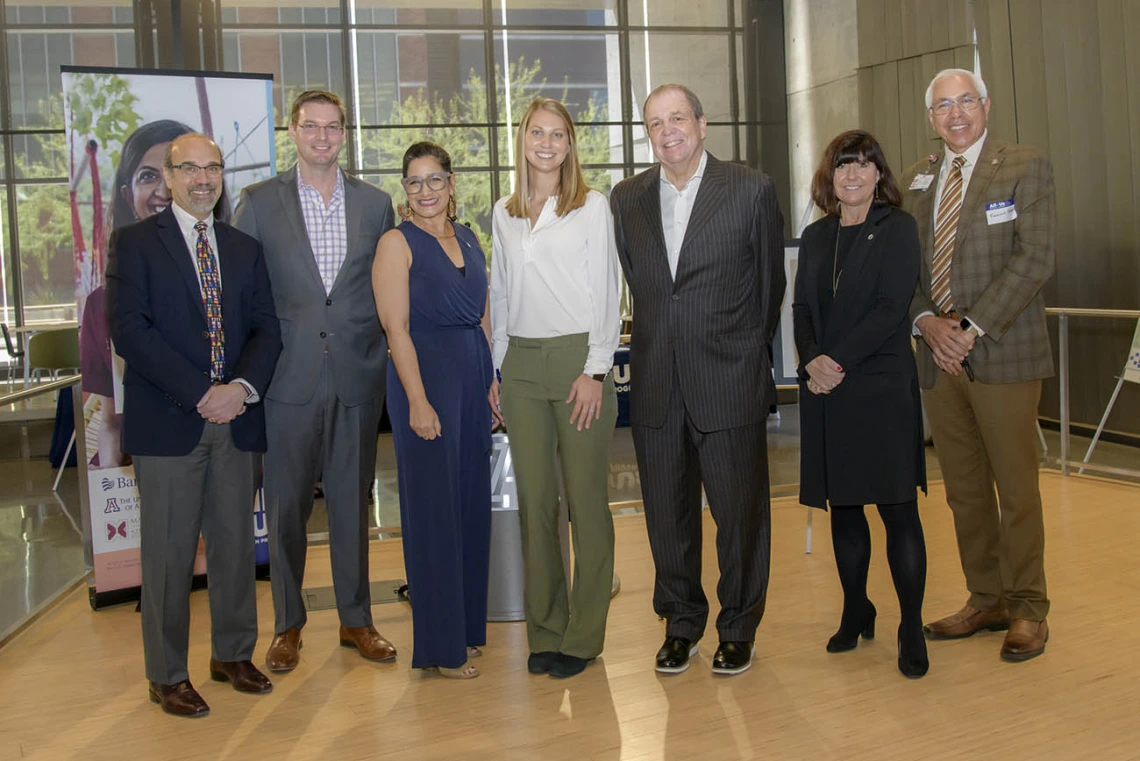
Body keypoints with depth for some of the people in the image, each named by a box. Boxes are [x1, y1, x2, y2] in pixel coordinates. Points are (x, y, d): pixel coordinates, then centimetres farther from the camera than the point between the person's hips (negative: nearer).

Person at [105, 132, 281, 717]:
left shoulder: (244, 248, 15)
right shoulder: (135, 243, 1)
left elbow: (266, 328, 8)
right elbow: (130, 331, -10)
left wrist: (243, 387, -11)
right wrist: (201, 394, -15)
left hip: (237, 420, 4)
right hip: (168, 422, -4)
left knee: (235, 542, 11)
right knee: (170, 551, 2)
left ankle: (233, 654, 27)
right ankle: (168, 676, 15)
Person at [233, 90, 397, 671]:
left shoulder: (375, 203, 9)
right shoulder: (259, 202, 4)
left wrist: (388, 353, 3)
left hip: (358, 376, 2)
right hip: (289, 377, -1)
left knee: (352, 502, 10)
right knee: (286, 504, 6)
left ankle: (356, 619, 22)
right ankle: (287, 626, 20)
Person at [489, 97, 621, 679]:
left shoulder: (592, 207, 2)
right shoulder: (503, 214, 14)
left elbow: (605, 293, -3)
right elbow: (500, 294, 17)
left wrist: (595, 370, -10)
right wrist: (494, 369, 10)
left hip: (579, 357, -4)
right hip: (521, 364, 4)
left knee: (586, 498, -1)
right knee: (534, 499, 6)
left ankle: (582, 636, 9)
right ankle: (545, 630, 16)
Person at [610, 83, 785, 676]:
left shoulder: (751, 190, -3)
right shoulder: (628, 198, 7)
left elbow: (770, 282, 5)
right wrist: (661, 340, 12)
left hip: (729, 383, -3)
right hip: (656, 385, 3)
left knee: (739, 511, 7)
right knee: (667, 514, 11)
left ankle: (738, 628, 25)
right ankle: (681, 624, 29)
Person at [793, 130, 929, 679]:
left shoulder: (897, 229, 0)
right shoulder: (815, 237, 14)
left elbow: (892, 307, -10)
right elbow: (801, 308, 8)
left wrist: (840, 361, -15)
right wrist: (813, 360, -11)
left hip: (881, 387, -4)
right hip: (826, 392, 5)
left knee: (898, 509, -3)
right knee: (842, 506, 11)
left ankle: (911, 628, 5)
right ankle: (855, 613, 24)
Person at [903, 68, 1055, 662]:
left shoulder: (1025, 168, 0)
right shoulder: (916, 181, 15)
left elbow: (1035, 257, -10)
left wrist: (972, 328, -16)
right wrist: (927, 321, -7)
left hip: (1002, 354, -5)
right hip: (939, 357, 5)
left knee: (1016, 489, 1)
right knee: (963, 491, 10)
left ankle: (1028, 609, 14)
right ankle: (986, 601, 23)